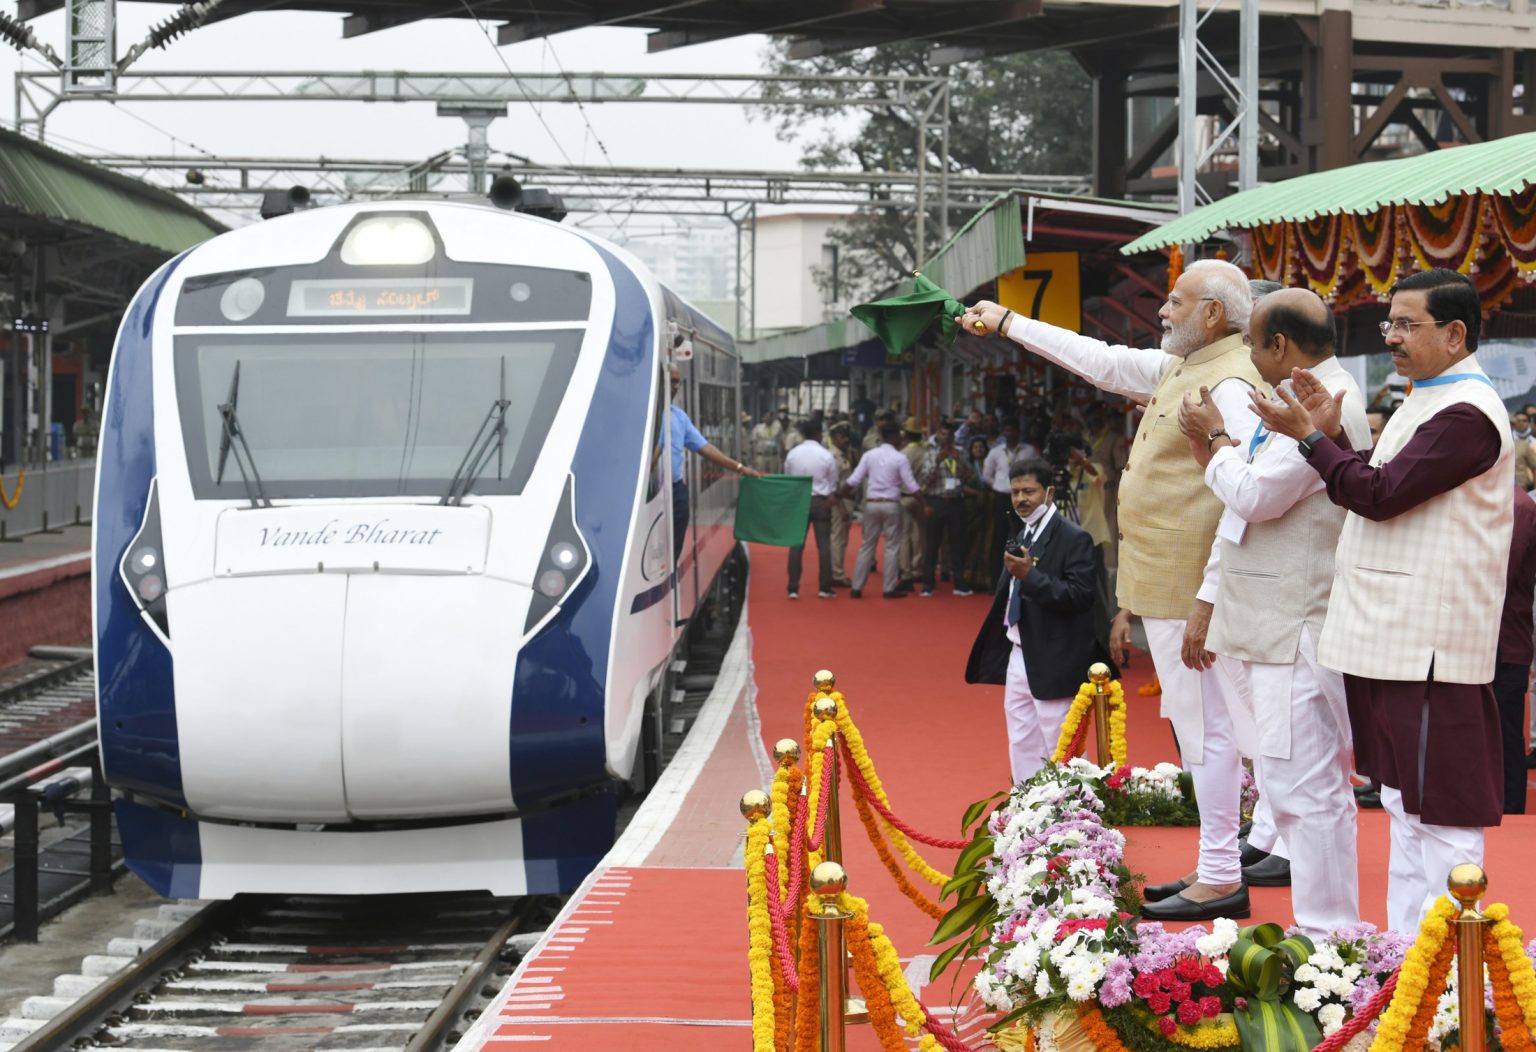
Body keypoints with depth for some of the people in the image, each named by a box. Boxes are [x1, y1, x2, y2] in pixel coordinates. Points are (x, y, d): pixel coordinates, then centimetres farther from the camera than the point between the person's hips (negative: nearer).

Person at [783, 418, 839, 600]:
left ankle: (793, 588, 2)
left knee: (796, 545, 4)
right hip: (821, 501, -2)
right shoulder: (826, 455, -7)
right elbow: (833, 484, 1)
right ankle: (824, 588, 4)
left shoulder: (792, 454, -2)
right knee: (824, 545, 4)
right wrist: (831, 498, 17)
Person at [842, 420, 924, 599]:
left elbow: (853, 481, -1)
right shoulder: (900, 459, -7)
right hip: (891, 505, -3)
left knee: (867, 545, 10)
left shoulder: (869, 455, 1)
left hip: (871, 503, 3)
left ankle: (857, 587, 10)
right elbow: (911, 486, -9)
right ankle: (889, 589, 5)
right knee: (892, 547, 6)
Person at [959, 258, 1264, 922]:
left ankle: (1222, 880, -1)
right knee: (1196, 727, 13)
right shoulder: (1177, 369, 15)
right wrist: (1006, 323, 33)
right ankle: (1214, 869, 20)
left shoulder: (1231, 385, -16)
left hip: (1192, 592, -10)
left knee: (1207, 729, -6)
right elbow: (1102, 361, 28)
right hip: (1163, 588, 10)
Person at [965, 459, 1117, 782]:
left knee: (1060, 750, -4)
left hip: (1053, 664, -8)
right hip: (1019, 657, 8)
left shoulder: (1073, 539, -11)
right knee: (1022, 747, 13)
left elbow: (1080, 596, -21)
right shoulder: (1022, 537, 13)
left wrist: (1030, 576, -26)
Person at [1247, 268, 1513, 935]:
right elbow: (1370, 490, 20)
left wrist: (1310, 437, -10)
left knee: (1442, 811, -7)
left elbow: (1380, 494, -19)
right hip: (1393, 637, 11)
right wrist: (1331, 435, 7)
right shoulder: (1426, 403, 19)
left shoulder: (1467, 414, -15)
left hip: (1431, 647, -11)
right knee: (1404, 803, 15)